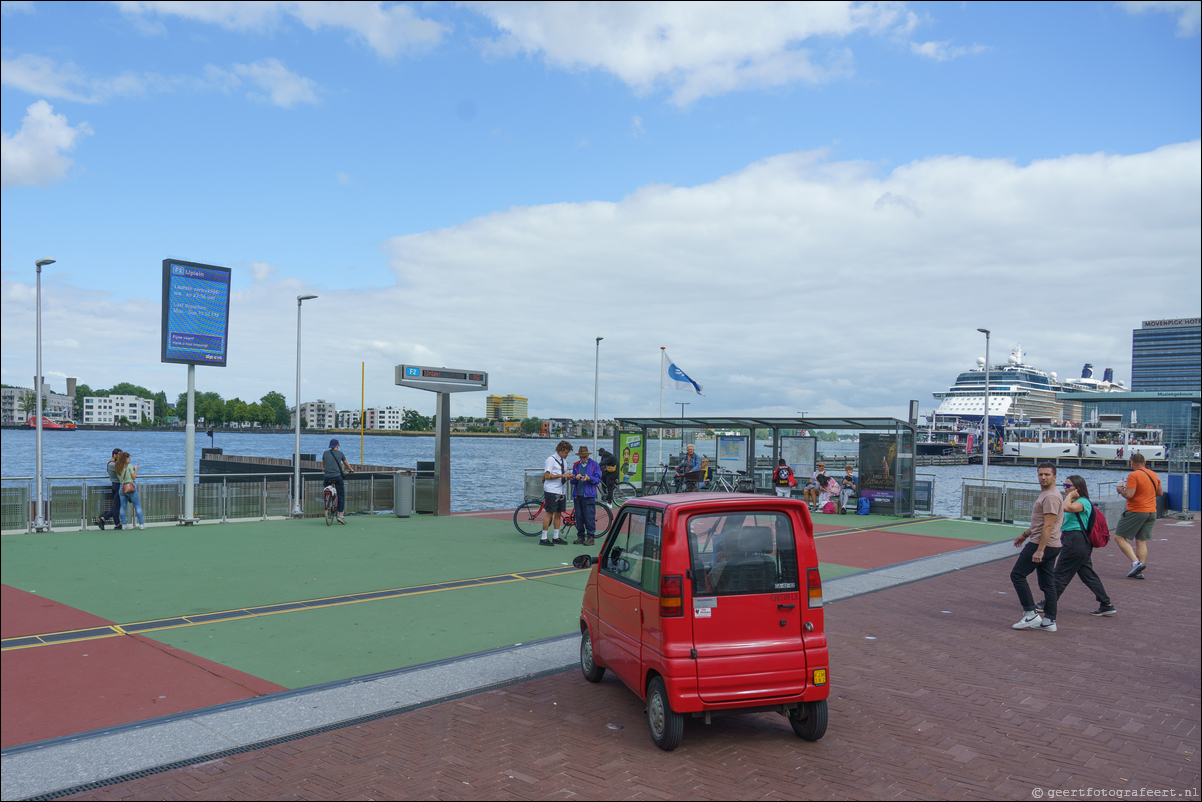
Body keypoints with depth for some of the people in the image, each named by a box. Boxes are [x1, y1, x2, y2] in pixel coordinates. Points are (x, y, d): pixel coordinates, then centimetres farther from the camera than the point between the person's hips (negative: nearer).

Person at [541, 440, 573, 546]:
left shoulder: (564, 460, 16)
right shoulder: (551, 460, -8)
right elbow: (547, 476, -15)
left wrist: (568, 477, -1)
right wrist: (561, 475, -18)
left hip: (561, 491, 8)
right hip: (551, 491, -8)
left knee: (558, 514, 8)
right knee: (550, 513, -7)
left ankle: (555, 537, 15)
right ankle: (543, 538, -3)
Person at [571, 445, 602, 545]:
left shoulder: (594, 464, 3)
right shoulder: (576, 465, 14)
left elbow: (598, 479, 0)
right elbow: (572, 481, 13)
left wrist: (589, 478, -18)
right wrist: (576, 478, -11)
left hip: (589, 495, -4)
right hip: (578, 495, 4)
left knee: (589, 516, -6)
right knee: (579, 517, 5)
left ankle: (590, 536, 2)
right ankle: (581, 536, 13)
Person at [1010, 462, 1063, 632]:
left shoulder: (1050, 497, -18)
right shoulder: (1046, 494, 16)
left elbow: (1048, 526, -23)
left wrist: (1039, 550, -26)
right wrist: (1025, 535, 31)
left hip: (1041, 544, -10)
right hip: (1051, 546, 10)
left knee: (1017, 574, -4)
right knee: (1047, 583, 10)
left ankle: (1031, 613, -4)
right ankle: (1049, 621, 13)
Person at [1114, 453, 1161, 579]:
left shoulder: (1133, 475, -15)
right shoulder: (1154, 474, 9)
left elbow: (1129, 494, -22)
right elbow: (1160, 493, 20)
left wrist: (1121, 490, -3)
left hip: (1136, 512, -7)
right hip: (1151, 512, 7)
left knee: (1119, 537, 0)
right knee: (1142, 541, 8)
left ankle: (1136, 563, -14)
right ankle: (1139, 572, 5)